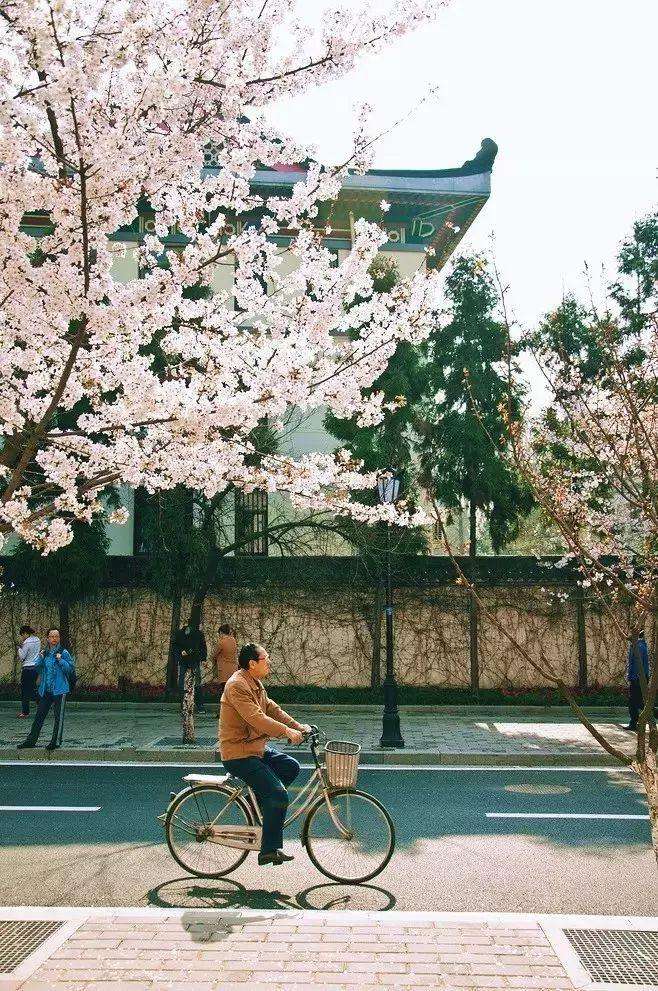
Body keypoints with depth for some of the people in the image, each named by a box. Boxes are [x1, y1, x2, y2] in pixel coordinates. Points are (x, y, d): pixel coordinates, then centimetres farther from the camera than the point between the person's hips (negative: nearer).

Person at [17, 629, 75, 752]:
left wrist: (60, 660, -19)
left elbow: (71, 668, -8)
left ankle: (56, 741, 6)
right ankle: (31, 740, 16)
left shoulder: (63, 653, -2)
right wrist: (41, 658, -6)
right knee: (39, 715, 9)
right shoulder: (44, 653, 11)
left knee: (59, 716, 0)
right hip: (45, 690, 4)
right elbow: (38, 670, 9)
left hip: (59, 689, -4)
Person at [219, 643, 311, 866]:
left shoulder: (256, 683, 12)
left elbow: (271, 708, 13)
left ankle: (257, 800, 12)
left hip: (256, 748, 10)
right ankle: (269, 851, -8)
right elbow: (256, 718, -28)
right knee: (279, 795, -15)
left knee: (291, 766, 8)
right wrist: (286, 731, -30)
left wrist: (298, 725, 2)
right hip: (239, 754, -10)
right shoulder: (237, 686, -21)